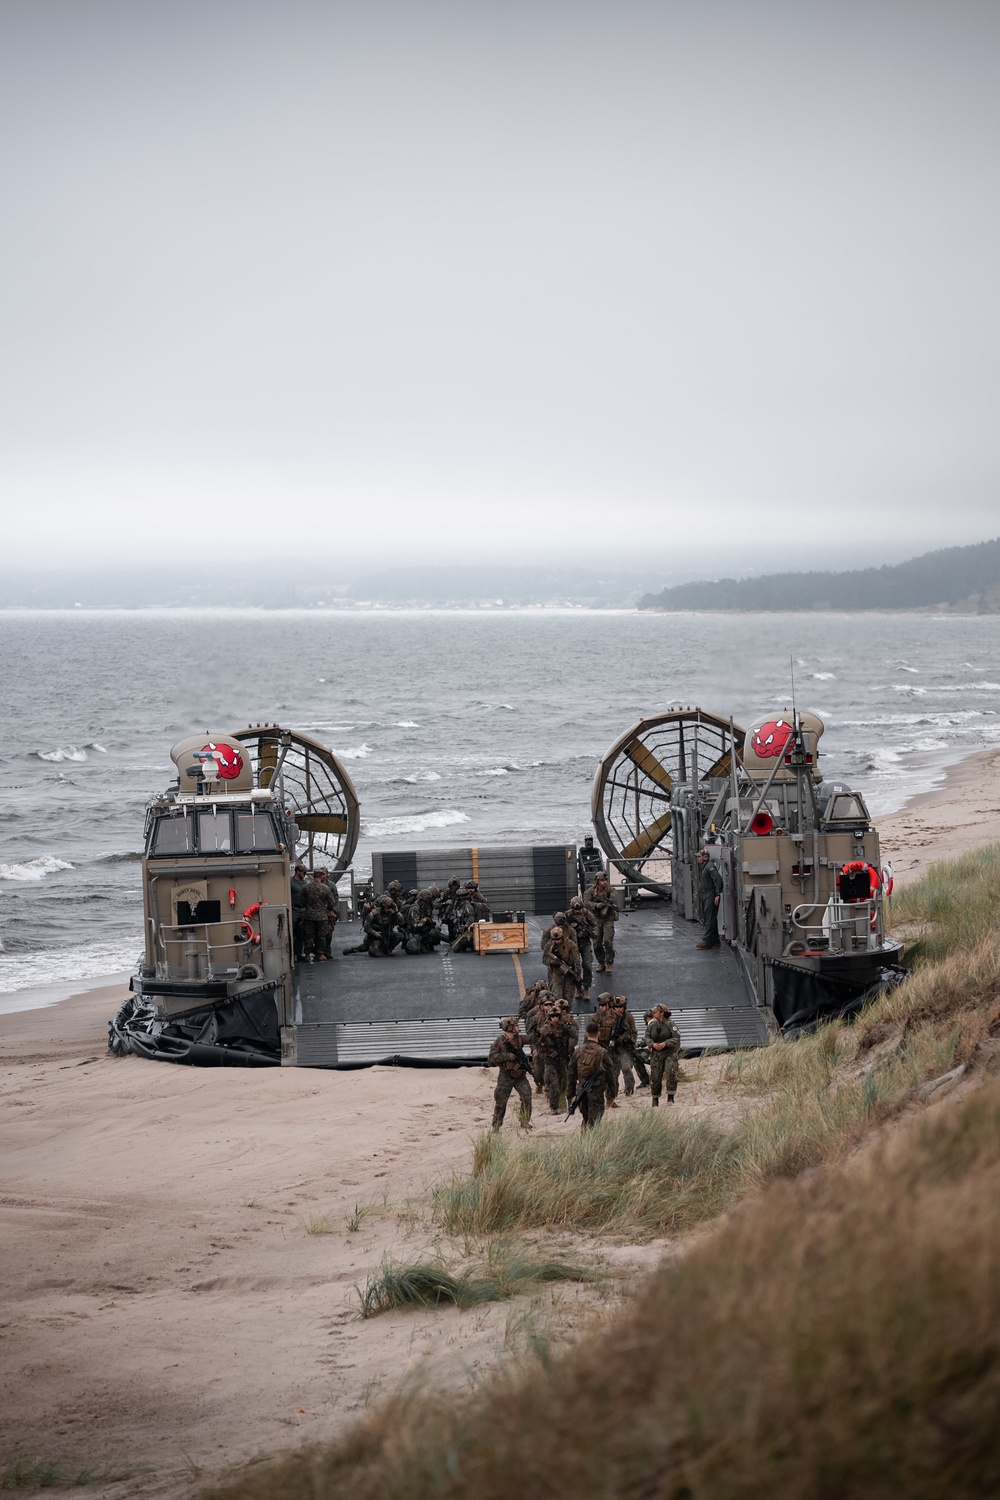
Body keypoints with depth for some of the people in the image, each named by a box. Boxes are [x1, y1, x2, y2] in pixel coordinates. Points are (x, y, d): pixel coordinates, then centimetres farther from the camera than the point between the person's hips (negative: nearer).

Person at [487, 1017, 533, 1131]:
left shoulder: (519, 1039, 3)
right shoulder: (500, 1041, -10)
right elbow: (492, 1057, -15)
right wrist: (507, 1056, -22)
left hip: (520, 1076, 3)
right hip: (506, 1076, -3)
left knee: (527, 1097, -9)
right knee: (501, 1102, 4)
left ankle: (525, 1122, 2)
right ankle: (496, 1126, 15)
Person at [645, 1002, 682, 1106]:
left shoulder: (670, 1024, -8)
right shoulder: (652, 1024, 4)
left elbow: (676, 1039, -10)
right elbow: (647, 1037, 8)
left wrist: (665, 1044, -21)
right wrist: (653, 1044, -12)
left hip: (670, 1052, -4)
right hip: (656, 1053, 4)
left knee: (671, 1073, -21)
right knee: (655, 1077, 3)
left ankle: (670, 1097, -12)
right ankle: (655, 1099, 20)